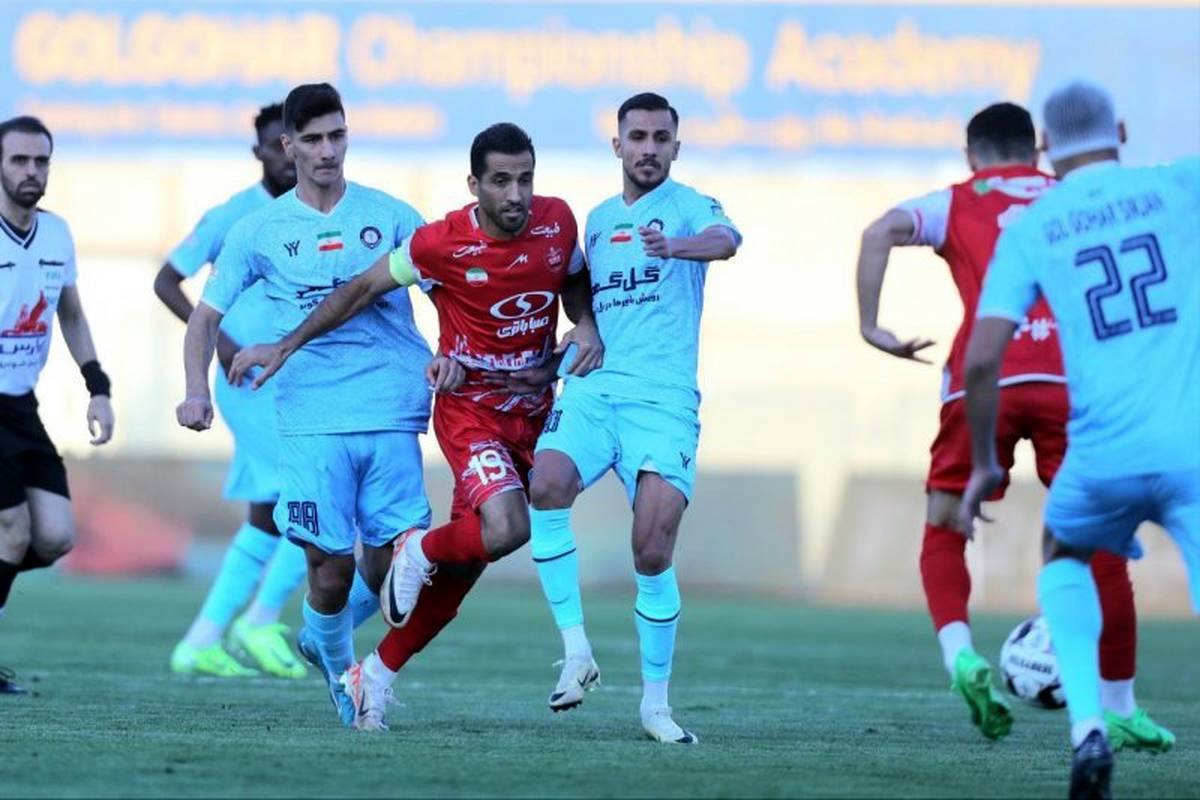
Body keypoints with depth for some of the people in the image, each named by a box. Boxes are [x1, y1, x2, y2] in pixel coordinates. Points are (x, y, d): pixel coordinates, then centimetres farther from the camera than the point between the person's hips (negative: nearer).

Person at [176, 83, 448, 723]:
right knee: (331, 564, -7)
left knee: (393, 557, -5)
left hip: (392, 412, 1)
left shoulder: (389, 216, 8)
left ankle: (323, 639, 25)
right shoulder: (260, 231, 7)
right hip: (311, 422, -1)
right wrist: (197, 391, -4)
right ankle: (337, 668, 22)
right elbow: (206, 315, 11)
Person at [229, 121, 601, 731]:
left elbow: (575, 280, 16)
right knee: (505, 530, -28)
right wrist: (286, 345, -2)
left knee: (465, 560, 8)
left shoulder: (557, 221, -5)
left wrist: (586, 327, -6)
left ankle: (377, 673, 24)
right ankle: (420, 552, 5)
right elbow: (363, 289, -4)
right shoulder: (442, 243, -17)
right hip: (470, 408, -5)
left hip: (534, 409, 5)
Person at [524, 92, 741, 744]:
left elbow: (725, 239, -23)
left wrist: (676, 246, -44)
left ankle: (655, 703, 5)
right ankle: (576, 652, -20)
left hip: (664, 402, -3)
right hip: (592, 391, 3)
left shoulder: (687, 206, 2)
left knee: (653, 553, -11)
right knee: (547, 487, -27)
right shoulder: (597, 220, 19)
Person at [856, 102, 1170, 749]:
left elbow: (881, 232, 0)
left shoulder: (956, 203, 18)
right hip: (1074, 377, 1)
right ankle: (1119, 710, 13)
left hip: (985, 379, -1)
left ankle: (959, 655, -11)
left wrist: (870, 327, 2)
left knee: (943, 532, 15)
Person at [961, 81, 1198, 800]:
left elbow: (981, 360, 2)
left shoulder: (1029, 230, 7)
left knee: (1064, 556, 31)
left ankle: (1088, 729, 13)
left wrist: (983, 465, 13)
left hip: (1104, 456, 1)